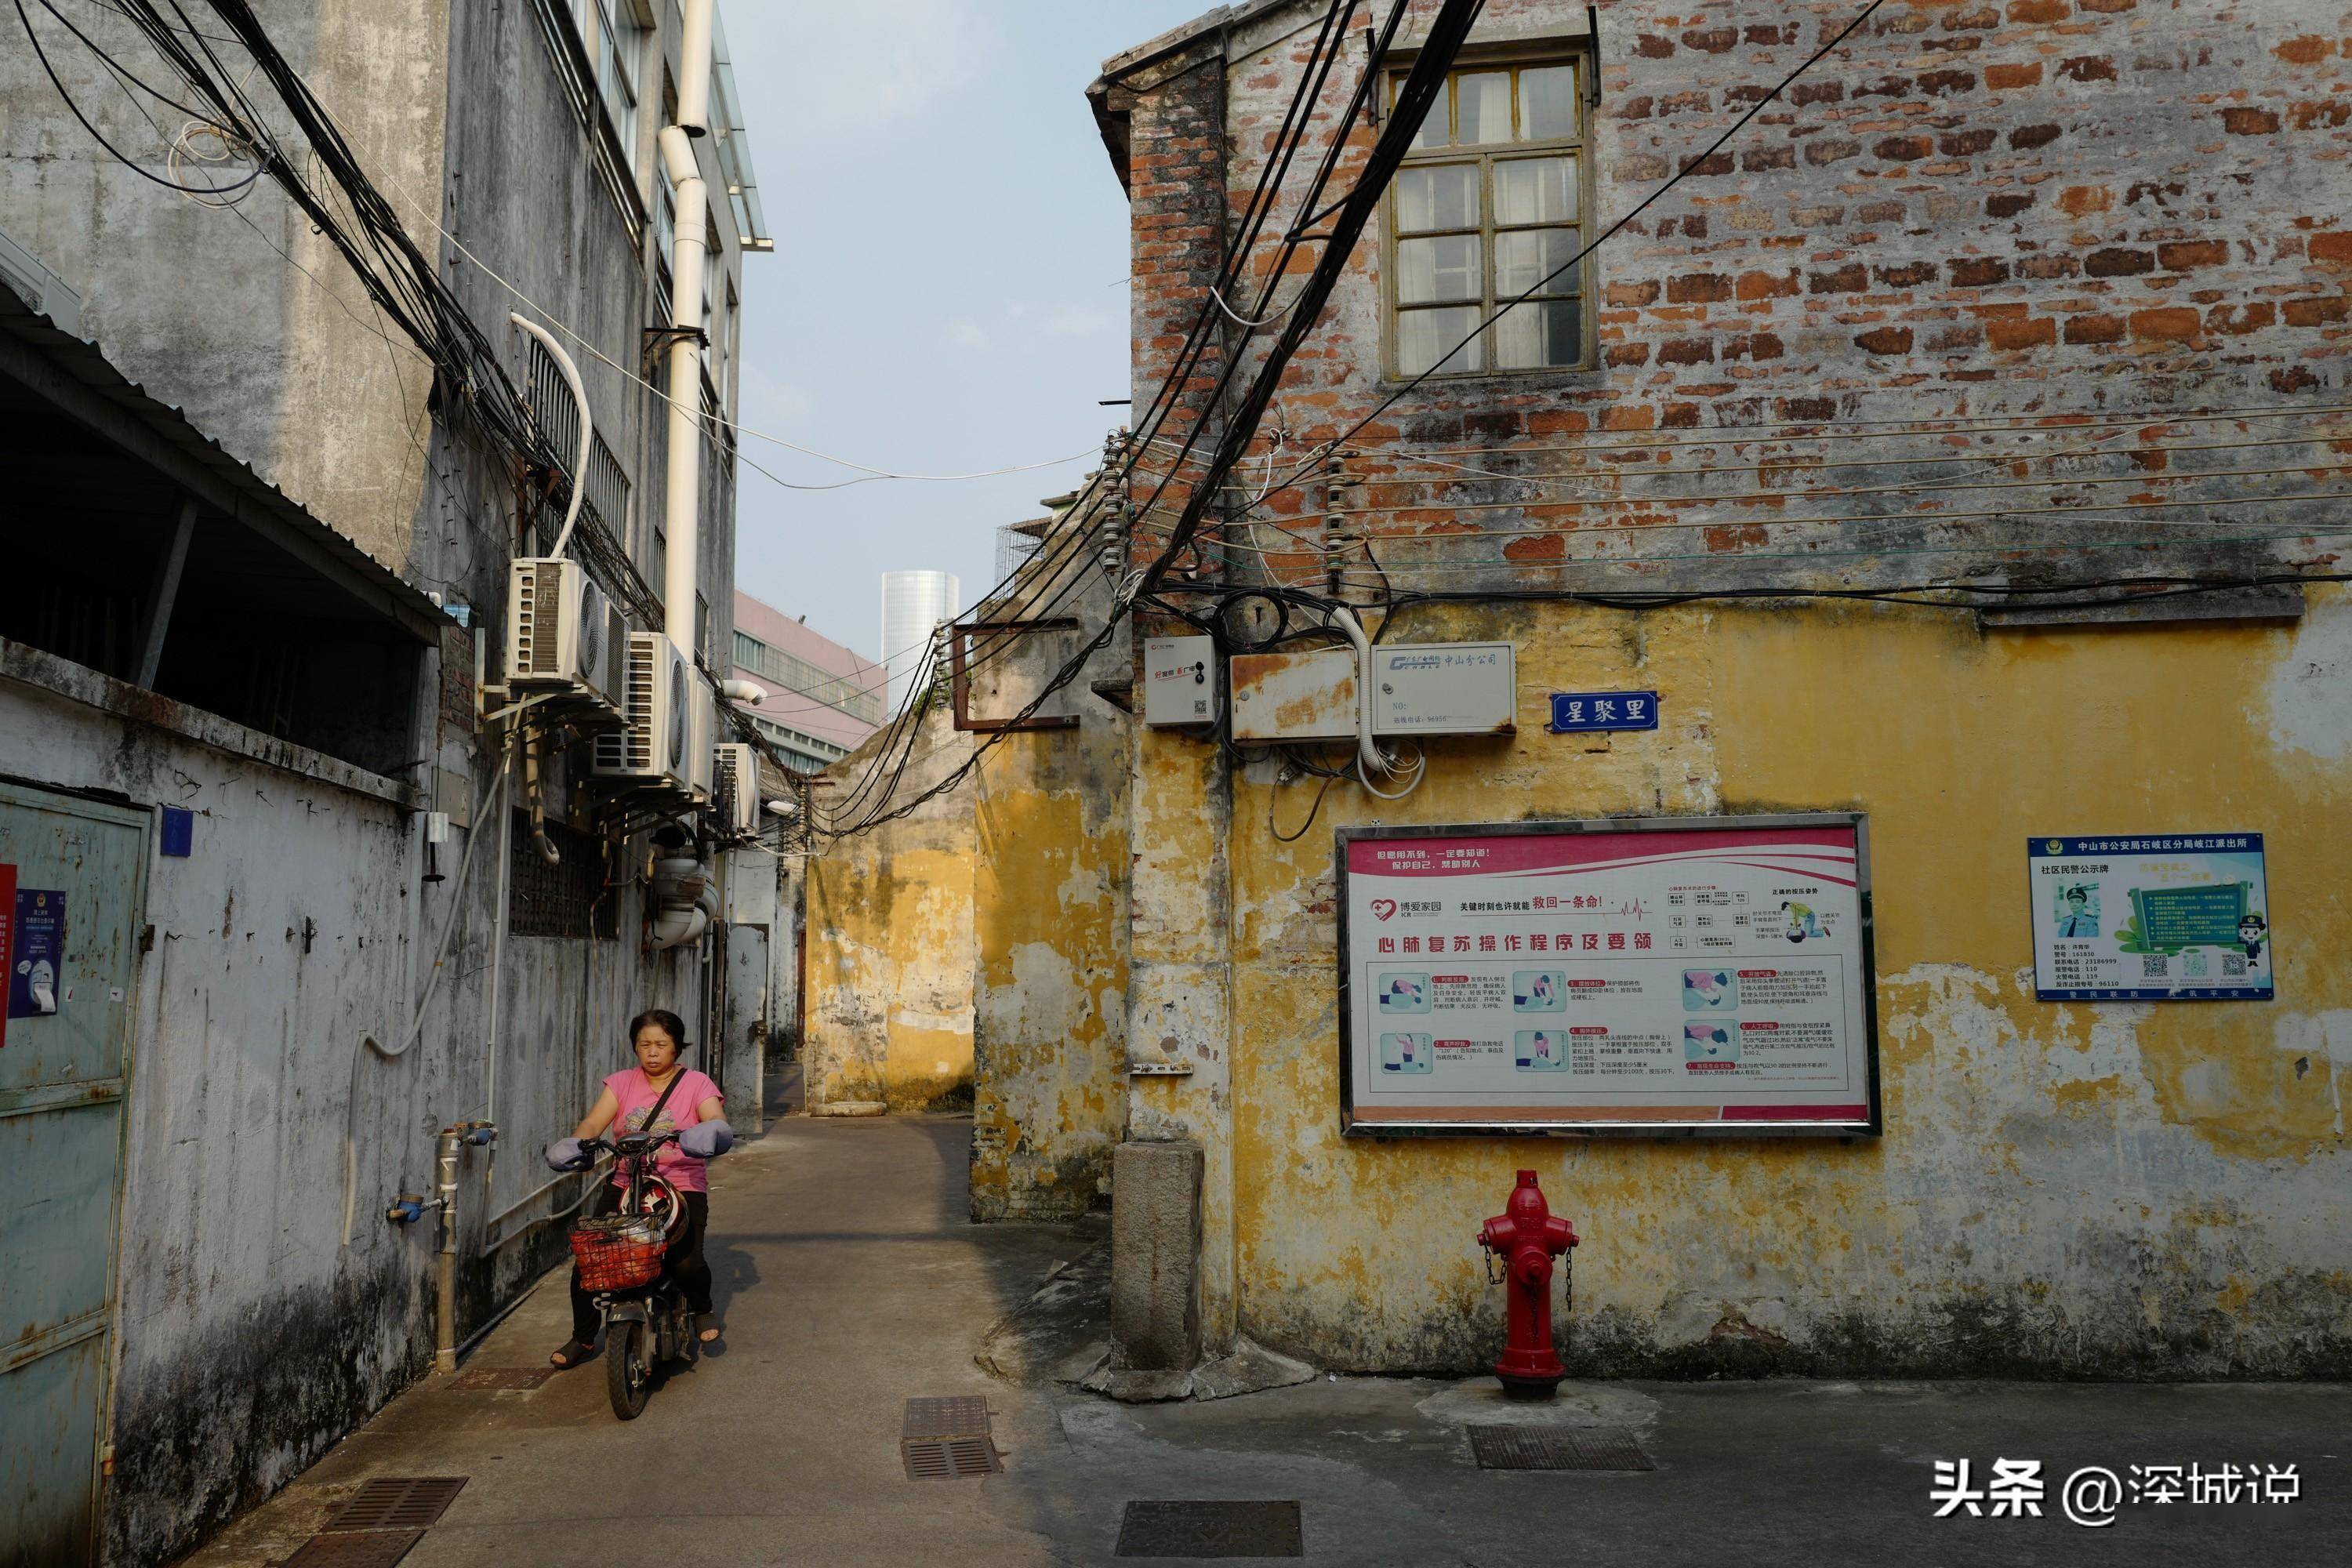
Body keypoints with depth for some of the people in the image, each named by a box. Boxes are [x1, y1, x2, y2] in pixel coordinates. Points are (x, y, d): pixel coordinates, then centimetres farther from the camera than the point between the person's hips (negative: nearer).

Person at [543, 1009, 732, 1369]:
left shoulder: (696, 1084, 3)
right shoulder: (621, 1084, 11)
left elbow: (717, 1124, -14)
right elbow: (592, 1124, -3)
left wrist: (710, 1135, -38)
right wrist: (573, 1144, -26)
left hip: (683, 1187, -3)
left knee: (686, 1262, -23)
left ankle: (702, 1307, 13)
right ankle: (583, 1338, 12)